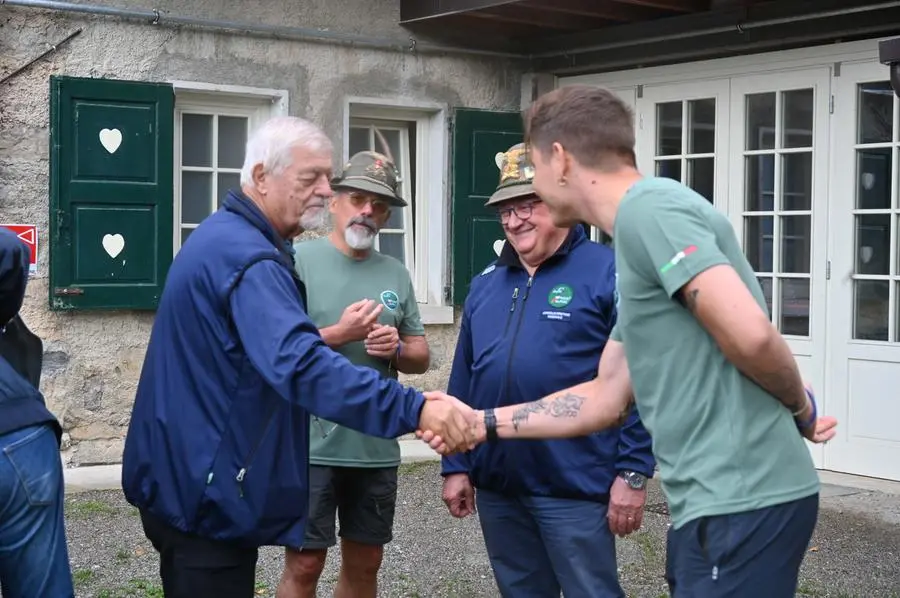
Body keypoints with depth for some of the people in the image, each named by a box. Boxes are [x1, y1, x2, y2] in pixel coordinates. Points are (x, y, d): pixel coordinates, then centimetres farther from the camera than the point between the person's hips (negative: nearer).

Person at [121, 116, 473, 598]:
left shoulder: (222, 237, 12)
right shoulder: (247, 256, -23)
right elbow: (299, 365, -37)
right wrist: (413, 410, -43)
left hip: (191, 478, 11)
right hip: (206, 489, -11)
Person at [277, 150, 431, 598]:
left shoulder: (396, 274, 10)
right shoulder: (298, 260, -5)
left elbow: (421, 357, 14)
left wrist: (397, 348, -8)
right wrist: (339, 333, -19)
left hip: (378, 448, 5)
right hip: (312, 445, -5)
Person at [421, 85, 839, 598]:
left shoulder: (648, 207, -12)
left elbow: (750, 335, -22)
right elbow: (606, 400, 21)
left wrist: (801, 409, -4)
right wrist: (483, 423, 19)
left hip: (740, 501, -9)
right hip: (719, 500, 9)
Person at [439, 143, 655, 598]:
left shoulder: (609, 273, -7)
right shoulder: (485, 284, 12)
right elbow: (462, 383, 15)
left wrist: (633, 473, -16)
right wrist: (456, 465, 11)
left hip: (575, 486, -6)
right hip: (497, 484, 6)